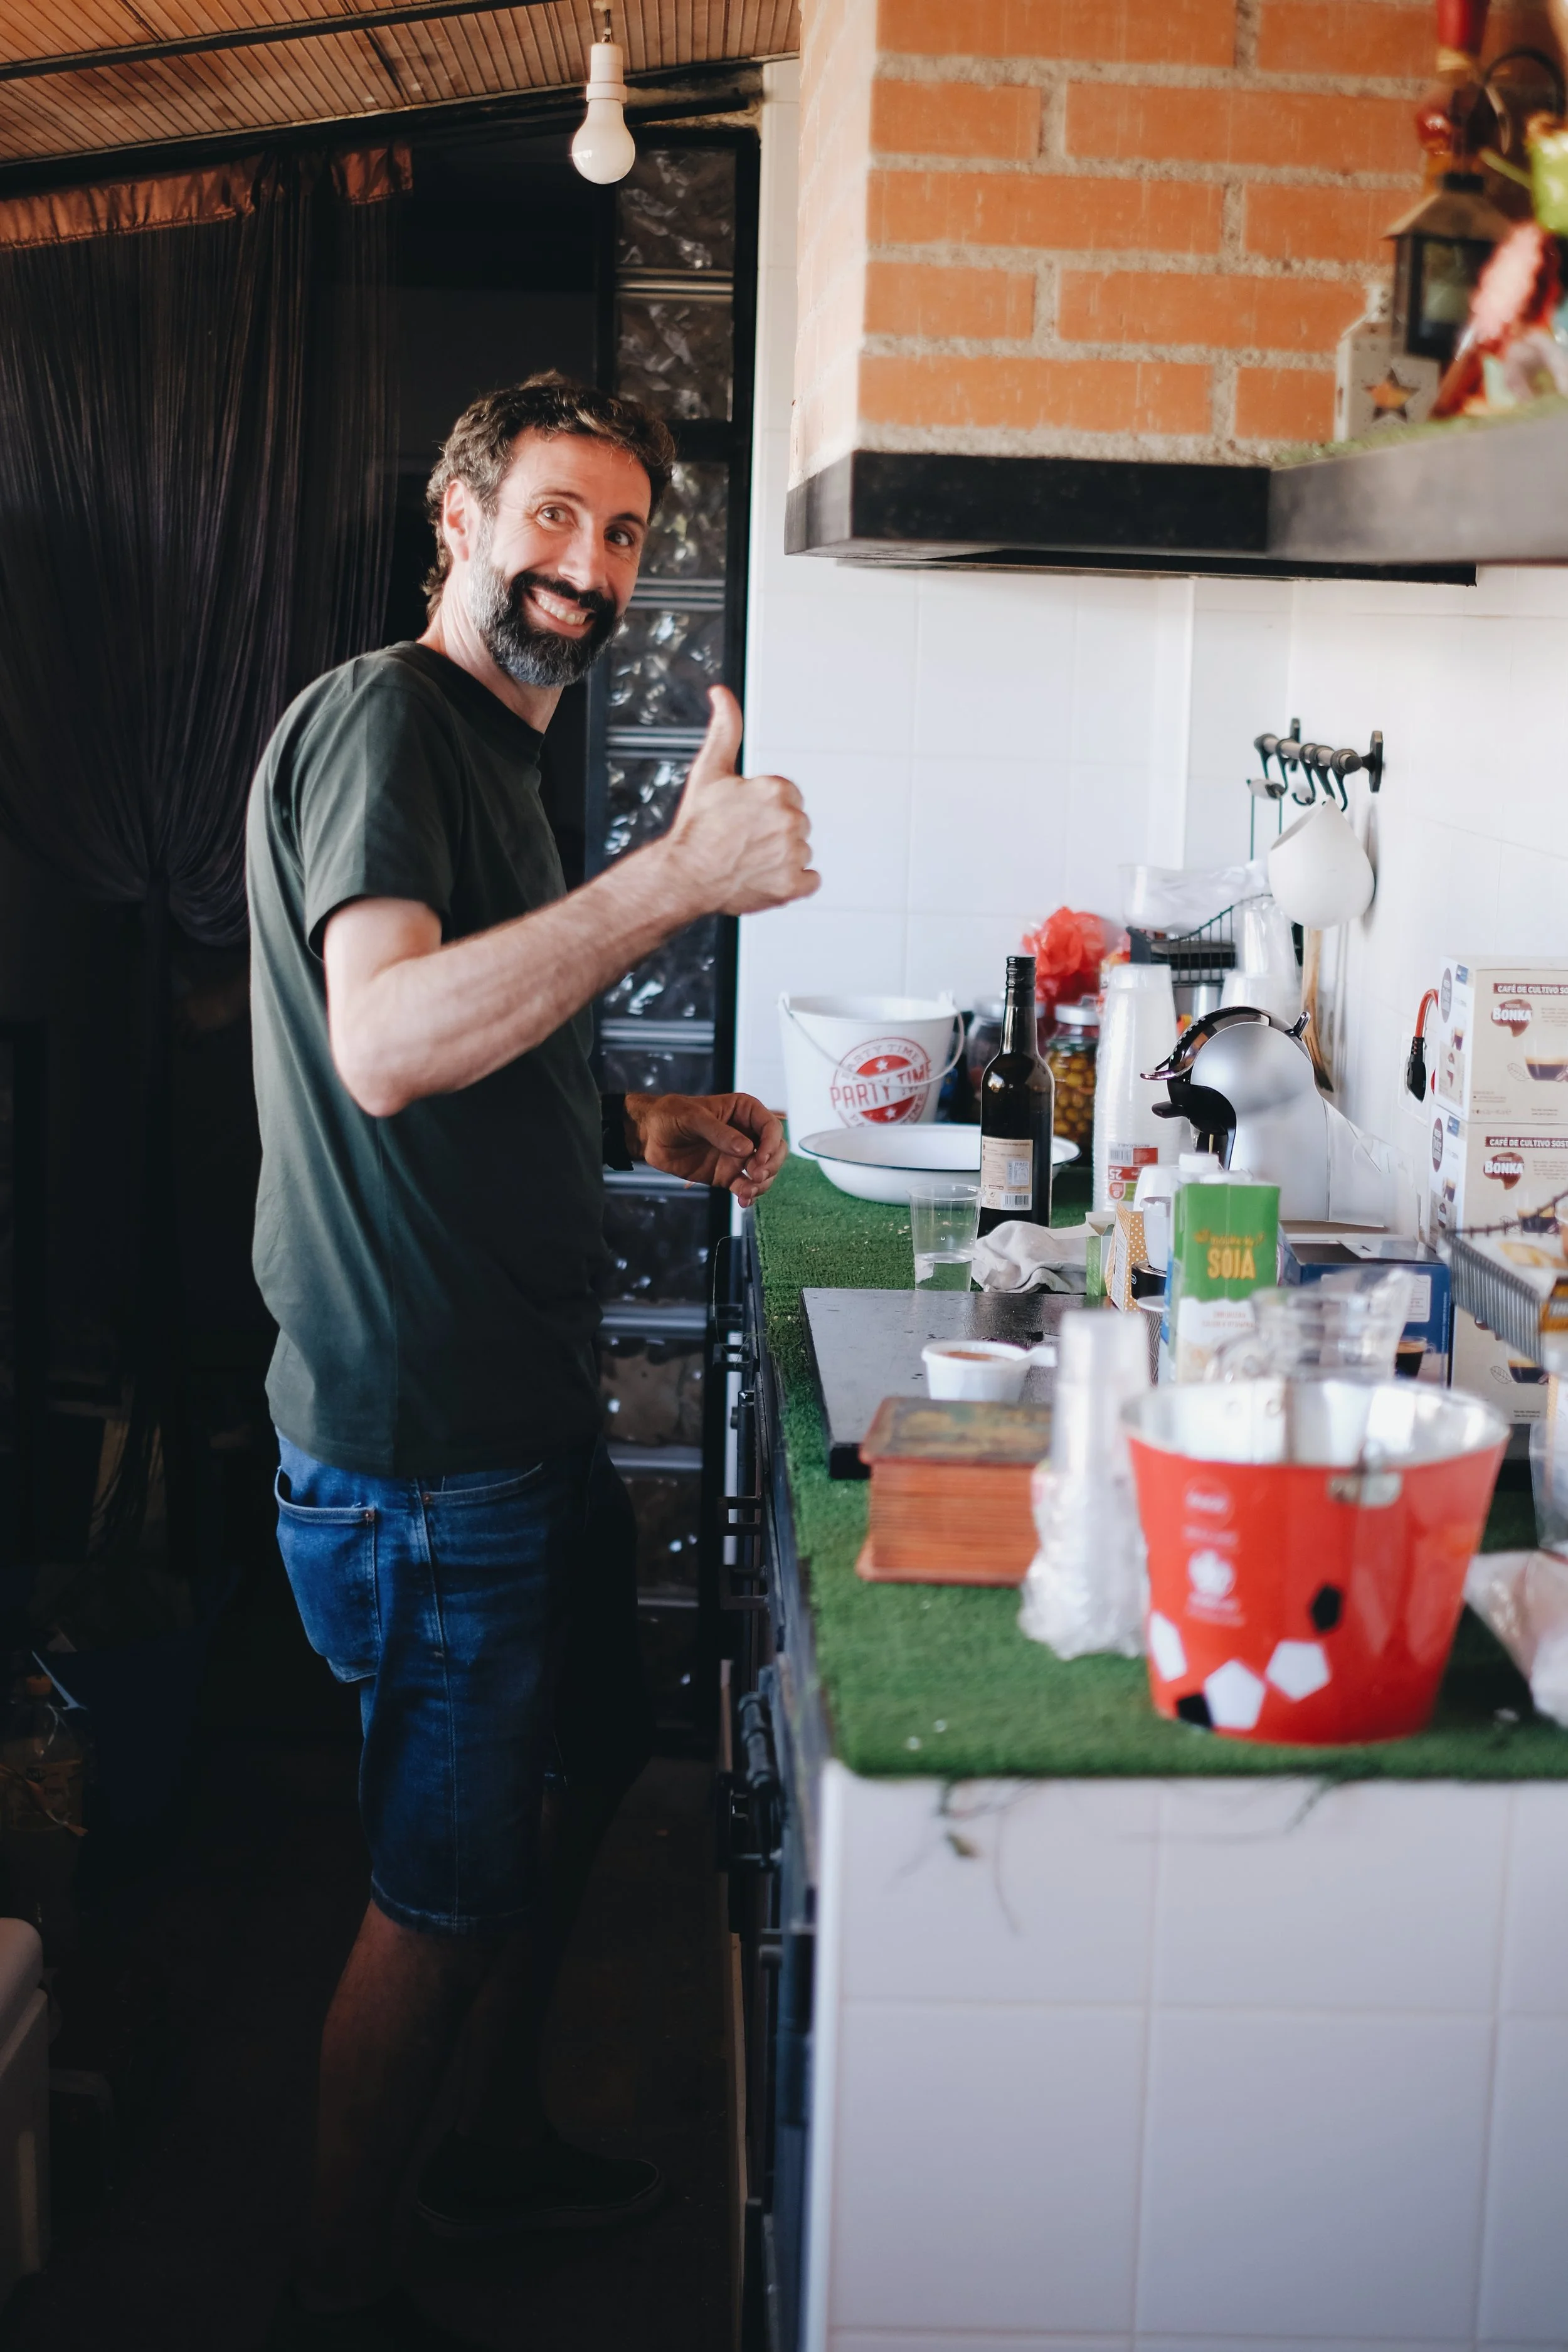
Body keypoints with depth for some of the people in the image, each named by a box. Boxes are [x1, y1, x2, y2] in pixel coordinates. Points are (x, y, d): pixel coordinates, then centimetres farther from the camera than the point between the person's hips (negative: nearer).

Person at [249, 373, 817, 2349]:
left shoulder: (495, 755, 17)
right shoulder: (379, 719, -15)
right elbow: (387, 1042, -32)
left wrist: (641, 1131, 10)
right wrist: (684, 876, -37)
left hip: (528, 1404, 10)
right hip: (421, 1442, -10)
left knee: (576, 1782, 24)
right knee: (446, 1891, 2)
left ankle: (491, 2141, 45)